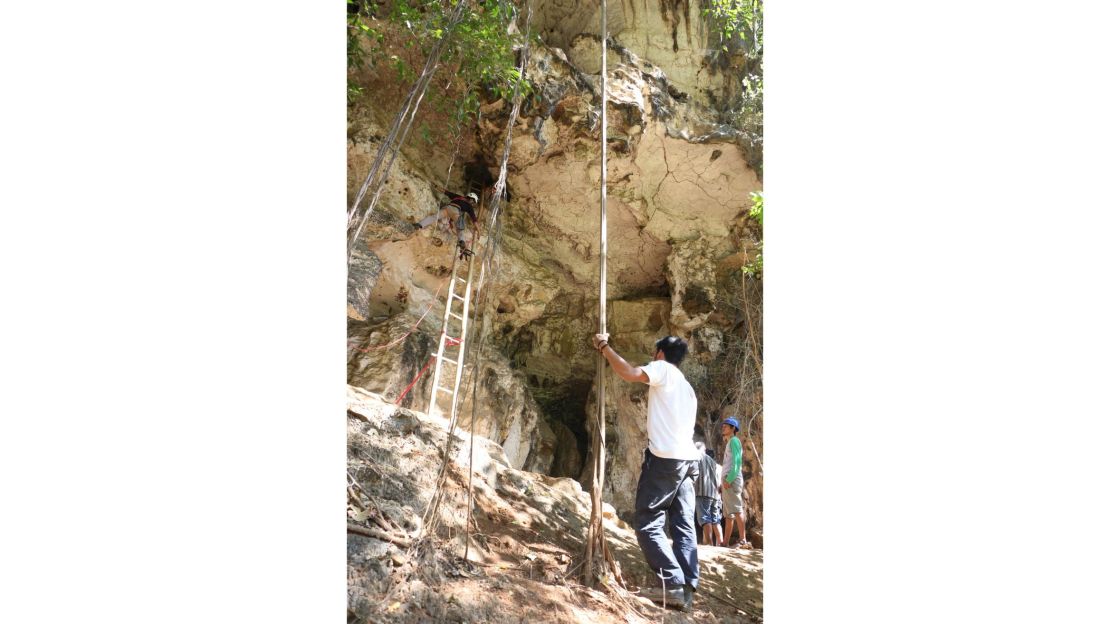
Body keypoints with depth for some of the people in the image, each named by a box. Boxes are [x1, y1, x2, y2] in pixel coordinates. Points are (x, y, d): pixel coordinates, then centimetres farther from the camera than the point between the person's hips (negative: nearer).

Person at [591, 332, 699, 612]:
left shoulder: (663, 369, 0)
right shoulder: (686, 387, 26)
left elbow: (629, 373, -18)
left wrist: (604, 347, -7)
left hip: (665, 457, -9)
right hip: (688, 458, 9)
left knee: (648, 524, -5)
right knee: (684, 526, 5)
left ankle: (673, 584, -10)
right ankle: (687, 588, 1)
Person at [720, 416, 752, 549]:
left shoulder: (734, 440, 0)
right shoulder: (728, 443, 26)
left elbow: (737, 461, -13)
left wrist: (729, 479, -21)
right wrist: (723, 482, 17)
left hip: (732, 479, -10)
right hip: (727, 480, 10)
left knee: (737, 510, -15)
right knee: (728, 513, 7)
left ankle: (743, 540, -20)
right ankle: (725, 542, 7)